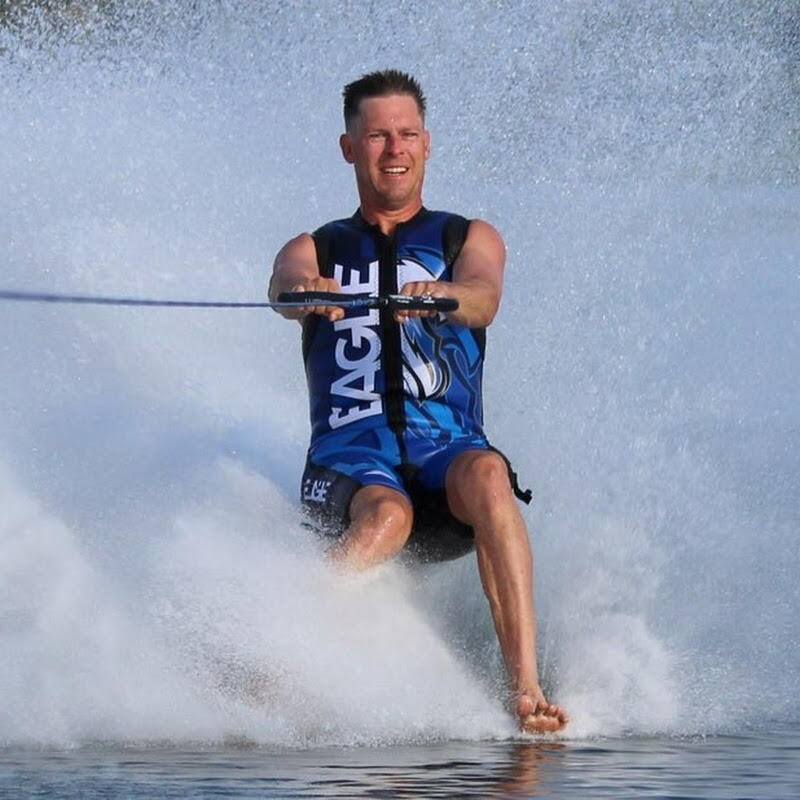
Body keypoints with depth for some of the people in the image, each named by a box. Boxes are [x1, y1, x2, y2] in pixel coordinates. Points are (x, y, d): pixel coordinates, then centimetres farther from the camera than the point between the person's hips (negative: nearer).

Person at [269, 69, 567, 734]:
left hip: (448, 454, 0)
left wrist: (439, 295, -33)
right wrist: (304, 292, -34)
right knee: (385, 516, -36)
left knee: (485, 476, -36)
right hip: (348, 463, 0)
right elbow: (287, 285, -7)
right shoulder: (316, 250, 19)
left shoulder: (469, 239, 17)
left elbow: (482, 299, -8)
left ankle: (526, 689, -42)